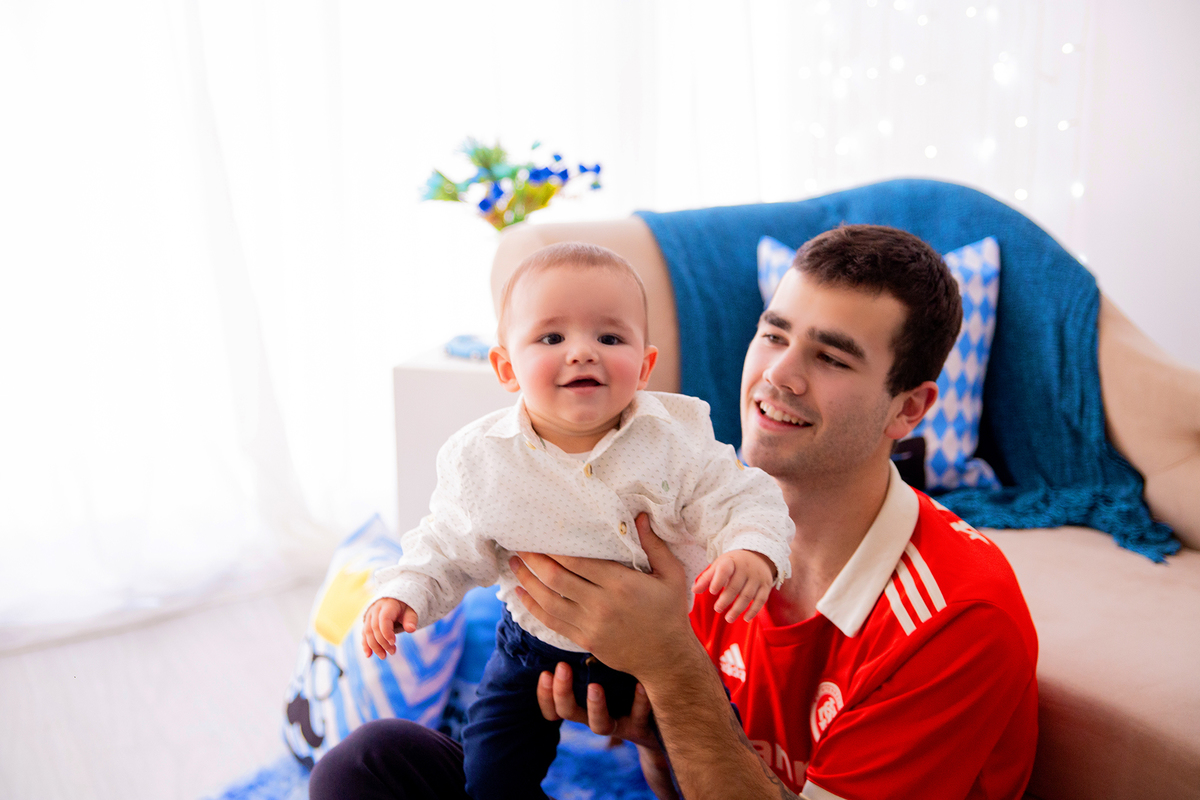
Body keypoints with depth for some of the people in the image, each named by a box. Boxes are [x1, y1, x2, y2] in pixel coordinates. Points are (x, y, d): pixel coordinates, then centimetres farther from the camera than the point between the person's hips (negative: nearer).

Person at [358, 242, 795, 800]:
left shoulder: (678, 438, -17)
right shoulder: (481, 461, -15)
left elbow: (742, 501, -13)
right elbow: (450, 547, -1)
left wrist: (751, 549, -33)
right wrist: (406, 590, -15)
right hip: (536, 654, 0)